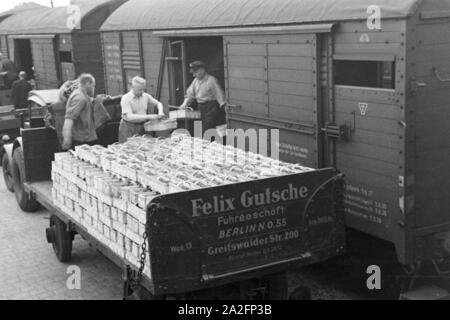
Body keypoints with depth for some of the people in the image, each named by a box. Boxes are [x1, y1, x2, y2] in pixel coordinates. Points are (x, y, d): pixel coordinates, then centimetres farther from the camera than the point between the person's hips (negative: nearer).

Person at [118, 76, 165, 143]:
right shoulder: (126, 99, -13)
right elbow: (130, 117, -23)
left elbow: (158, 103, 19)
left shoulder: (146, 96, 3)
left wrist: (160, 112, -4)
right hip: (128, 128, -4)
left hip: (142, 127, 4)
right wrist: (148, 117, -26)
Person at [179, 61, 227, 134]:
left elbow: (219, 94, -14)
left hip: (212, 108, -7)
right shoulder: (196, 81, 11)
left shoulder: (211, 80, -11)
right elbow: (190, 93, 17)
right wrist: (185, 103, 7)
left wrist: (223, 105, -20)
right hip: (201, 108, 7)